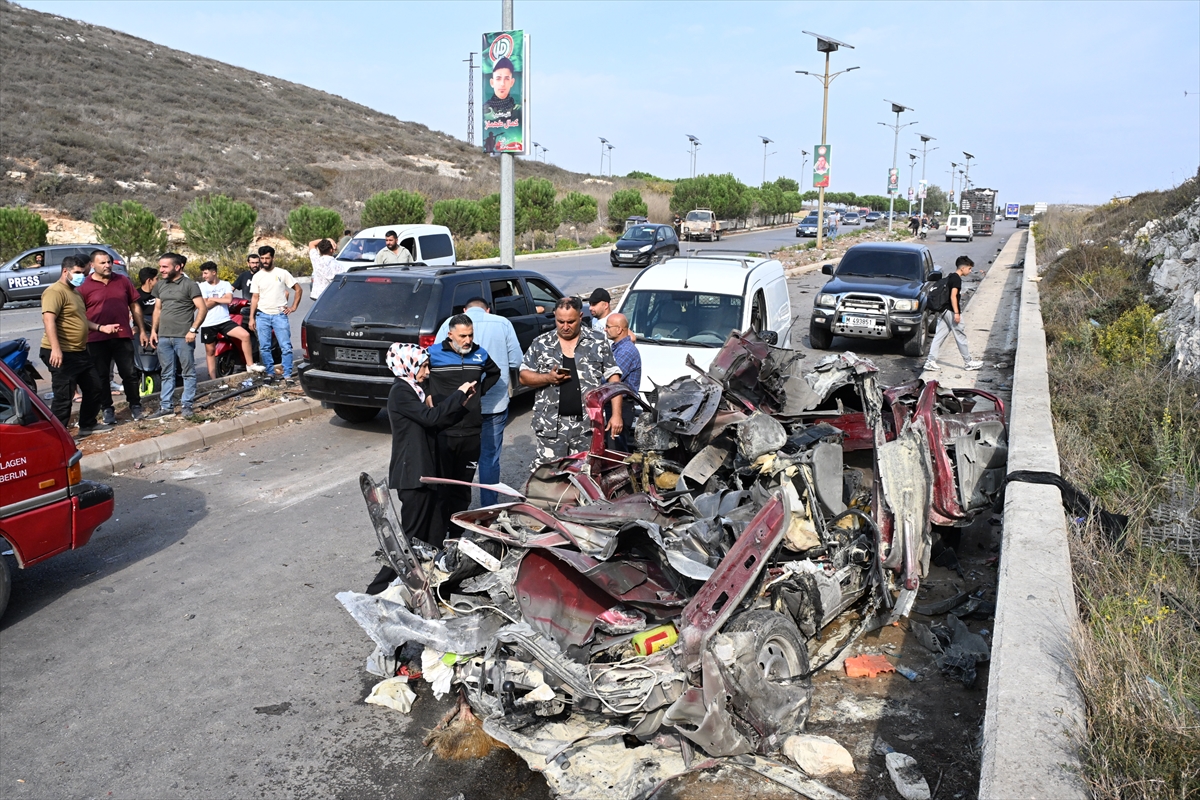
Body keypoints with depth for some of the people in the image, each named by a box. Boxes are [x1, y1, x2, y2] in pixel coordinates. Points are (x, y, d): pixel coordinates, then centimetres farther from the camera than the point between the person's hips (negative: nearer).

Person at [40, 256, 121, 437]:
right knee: (64, 396, -5)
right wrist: (55, 349, -34)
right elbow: (49, 320, -26)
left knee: (95, 389, 17)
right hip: (62, 354, -10)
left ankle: (88, 425, 31)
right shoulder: (55, 291, -15)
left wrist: (101, 327, 14)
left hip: (80, 352, 10)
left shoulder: (76, 292, 18)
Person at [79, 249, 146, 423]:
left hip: (123, 336, 2)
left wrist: (142, 330, 9)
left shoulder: (123, 281, 5)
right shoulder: (84, 287, -3)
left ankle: (135, 405, 21)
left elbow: (135, 306, 11)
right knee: (101, 376, 8)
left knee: (130, 373, 7)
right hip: (97, 339, -1)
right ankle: (107, 409, 19)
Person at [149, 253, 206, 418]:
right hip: (163, 337, 6)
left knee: (188, 372, 2)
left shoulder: (189, 285, -5)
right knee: (167, 374, 10)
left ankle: (187, 405, 9)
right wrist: (153, 330, 14)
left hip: (183, 337, -6)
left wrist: (193, 330, -15)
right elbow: (157, 309, 21)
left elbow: (202, 309, -9)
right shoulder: (160, 285, 14)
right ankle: (166, 407, 14)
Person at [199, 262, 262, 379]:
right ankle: (213, 380, 18)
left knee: (245, 335, -18)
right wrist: (221, 298, -6)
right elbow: (205, 305, -9)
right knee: (210, 351, 8)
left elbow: (229, 299, -13)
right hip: (208, 324, 0)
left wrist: (212, 299, -8)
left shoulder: (225, 284, 4)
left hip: (224, 321, 0)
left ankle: (250, 365, -9)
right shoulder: (202, 286, 1)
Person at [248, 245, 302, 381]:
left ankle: (287, 375, -2)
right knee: (264, 348, 2)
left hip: (280, 315, -2)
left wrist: (293, 307, 0)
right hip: (262, 315, 2)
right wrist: (251, 318, 4)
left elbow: (298, 289, 7)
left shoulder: (282, 273, 2)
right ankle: (270, 373, 12)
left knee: (286, 347, -7)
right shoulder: (257, 276, 9)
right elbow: (255, 298, 10)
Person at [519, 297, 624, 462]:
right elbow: (524, 377, 8)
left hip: (589, 425, 0)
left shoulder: (598, 343, 5)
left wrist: (616, 415, -3)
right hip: (551, 426, 1)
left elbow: (613, 378, 5)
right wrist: (548, 378, -12)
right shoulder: (540, 344, 7)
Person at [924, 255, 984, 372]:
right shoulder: (956, 279, -13)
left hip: (943, 311, 9)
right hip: (951, 311, -9)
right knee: (961, 336, 1)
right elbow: (953, 296, -20)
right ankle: (968, 362, 10)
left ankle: (930, 361, -2)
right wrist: (956, 313, -22)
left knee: (939, 336, 5)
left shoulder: (950, 277, 16)